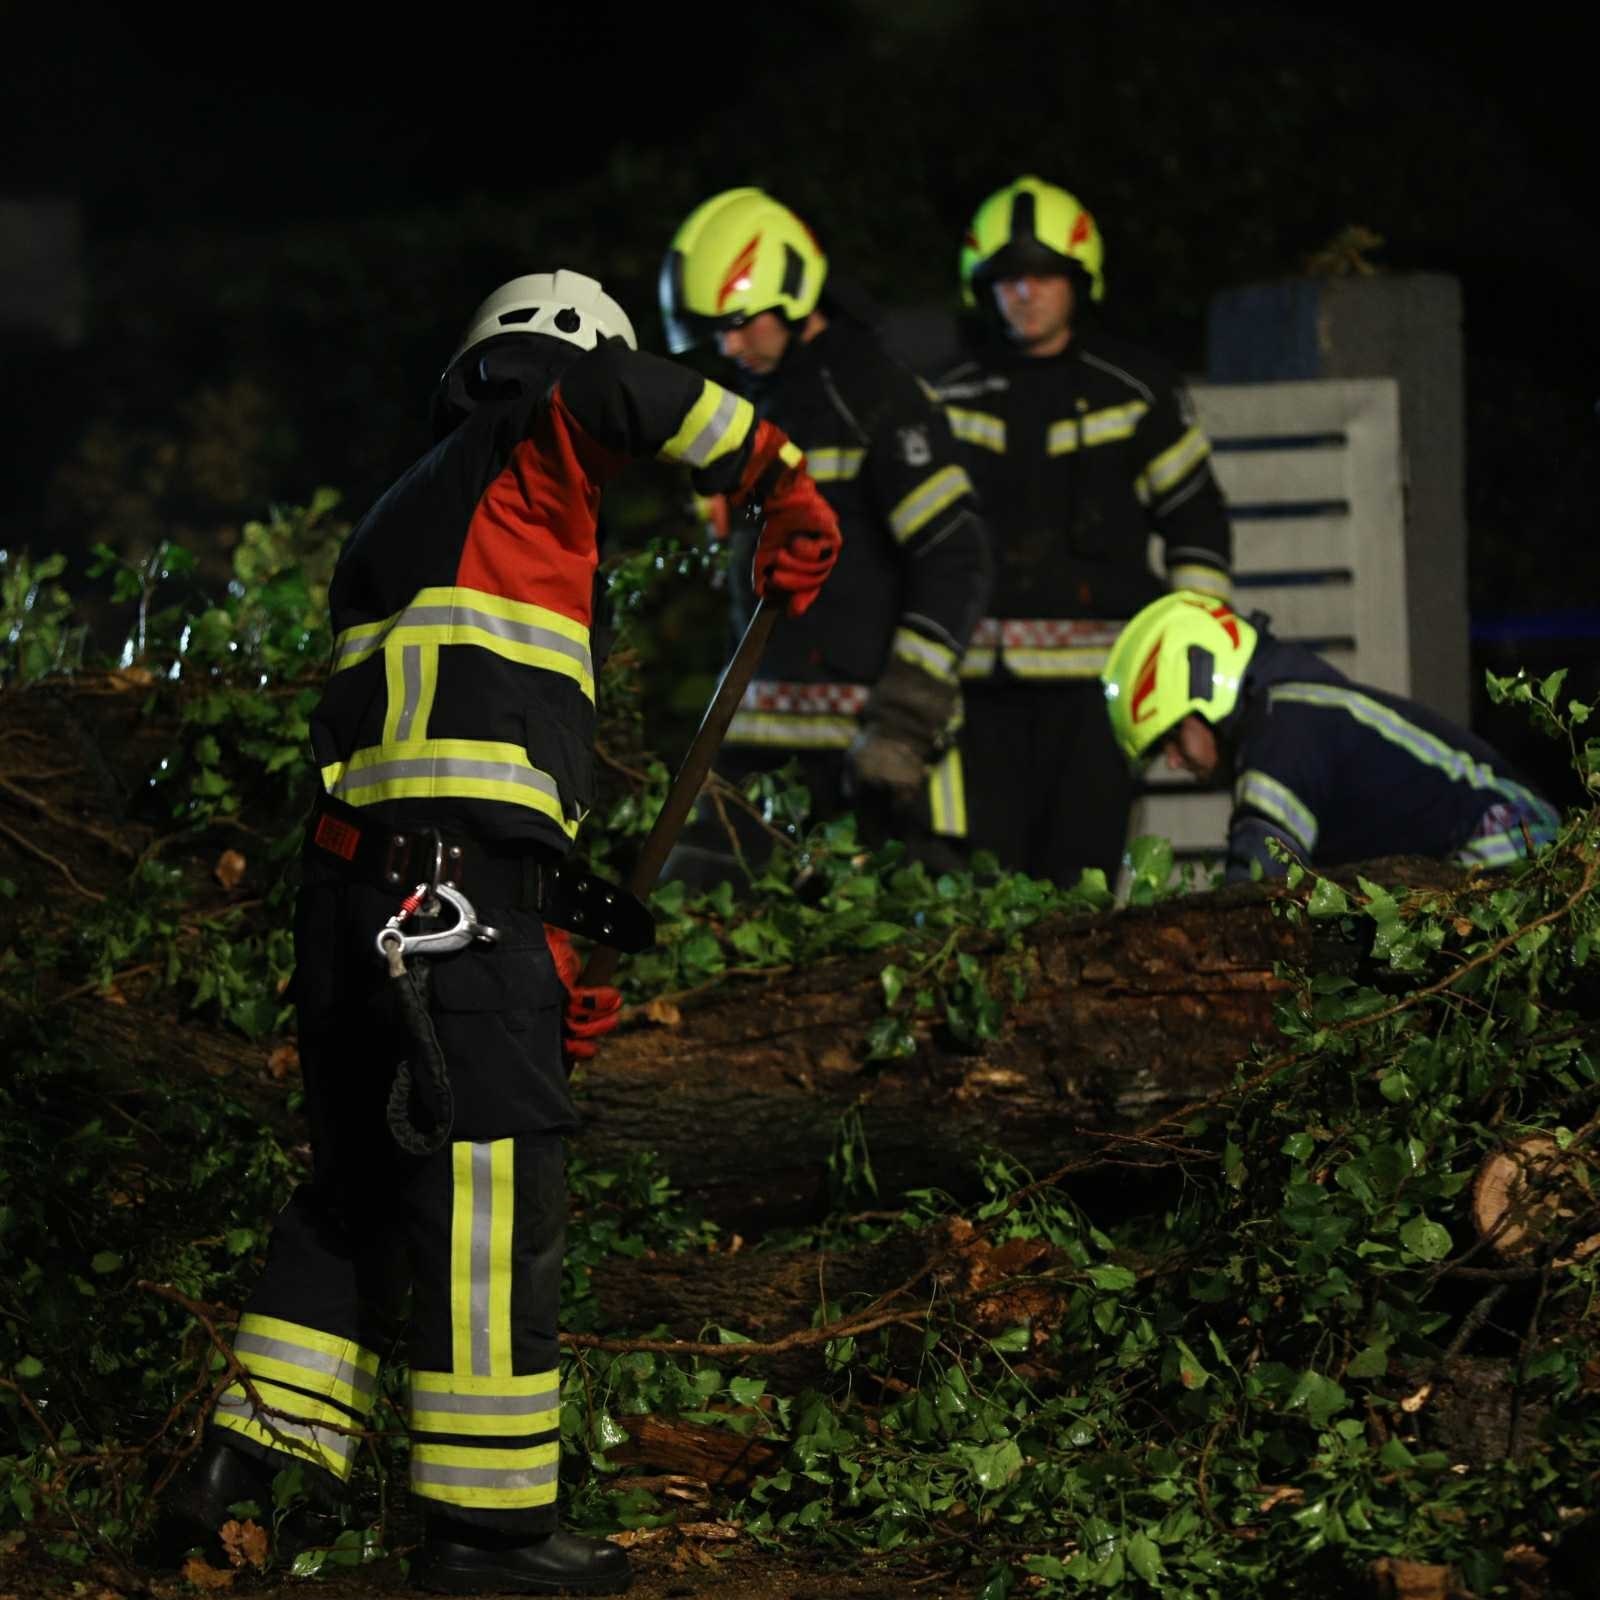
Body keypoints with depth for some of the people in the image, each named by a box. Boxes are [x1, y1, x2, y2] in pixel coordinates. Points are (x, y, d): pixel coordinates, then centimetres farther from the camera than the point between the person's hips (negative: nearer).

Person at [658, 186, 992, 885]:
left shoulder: (876, 396, -10)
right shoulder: (753, 399, 17)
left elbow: (956, 559, -15)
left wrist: (905, 719, -20)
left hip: (872, 721, -8)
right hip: (763, 728, 8)